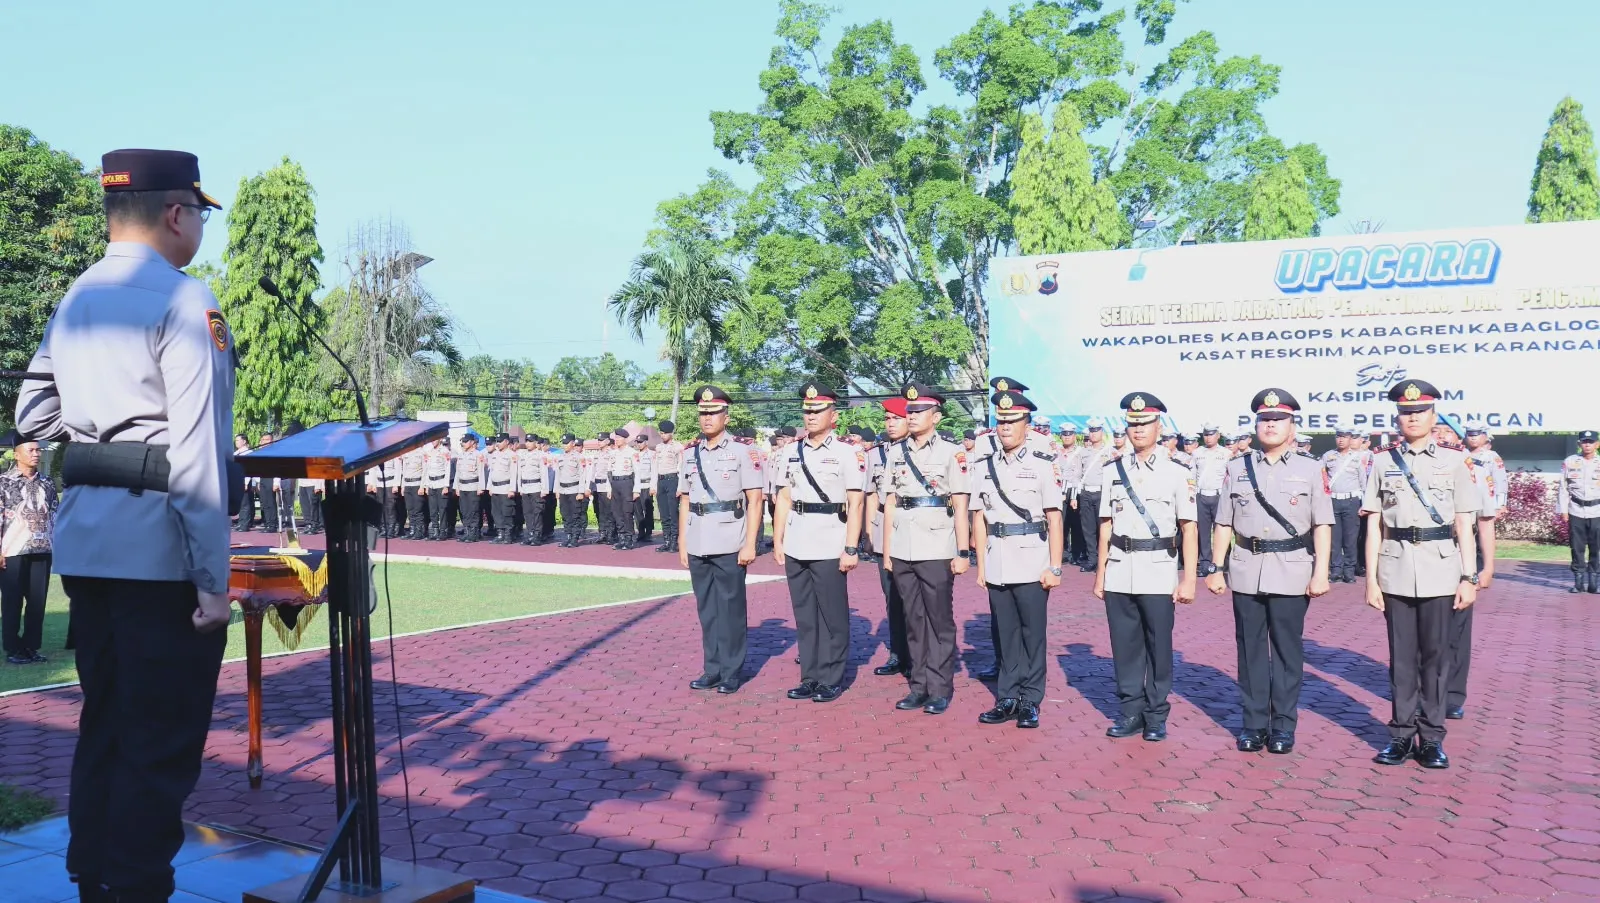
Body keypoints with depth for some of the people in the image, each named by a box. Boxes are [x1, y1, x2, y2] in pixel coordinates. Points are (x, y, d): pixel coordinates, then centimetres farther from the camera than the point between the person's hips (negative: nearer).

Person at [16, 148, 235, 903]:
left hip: (83, 542, 8)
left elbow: (32, 417, 19)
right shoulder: (181, 300, -11)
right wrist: (213, 576, -16)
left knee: (104, 724, 19)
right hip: (158, 546, -8)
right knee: (163, 741, 1)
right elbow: (196, 451, -17)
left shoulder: (73, 302, 14)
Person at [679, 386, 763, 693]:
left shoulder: (743, 452, -3)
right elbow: (684, 502, 15)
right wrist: (682, 544, 12)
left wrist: (749, 544, -10)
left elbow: (755, 501, -5)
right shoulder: (690, 454, 11)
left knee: (731, 609, 3)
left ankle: (732, 672, 13)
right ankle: (712, 669, 20)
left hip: (729, 545, -4)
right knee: (706, 609, 11)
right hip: (698, 545, 5)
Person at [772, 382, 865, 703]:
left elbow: (855, 505, -6)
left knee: (832, 617, 3)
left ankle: (831, 680, 12)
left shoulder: (848, 453, -4)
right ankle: (810, 677, 20)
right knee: (804, 615, 11)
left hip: (829, 548, -5)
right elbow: (784, 499, 13)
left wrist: (851, 549, -11)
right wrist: (777, 541, 9)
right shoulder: (791, 451, 10)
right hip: (795, 547, 5)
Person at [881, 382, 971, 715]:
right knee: (913, 619, 10)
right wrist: (886, 551, 10)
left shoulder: (951, 452, -3)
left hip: (936, 548, -4)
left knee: (939, 620, 3)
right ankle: (919, 685, 18)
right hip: (902, 549, 4)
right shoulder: (897, 453, 10)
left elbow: (960, 507, -5)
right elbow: (890, 504, 12)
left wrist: (962, 552, -8)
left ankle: (940, 688, 11)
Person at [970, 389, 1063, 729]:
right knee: (1004, 634, 11)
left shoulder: (1044, 463, -5)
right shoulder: (983, 464, 6)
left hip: (1031, 563, -4)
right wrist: (981, 564, 6)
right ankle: (1008, 699, 20)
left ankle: (1030, 701, 15)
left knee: (1032, 633, 4)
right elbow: (979, 517, 8)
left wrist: (1054, 567, -8)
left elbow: (1054, 518, -5)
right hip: (997, 563, 4)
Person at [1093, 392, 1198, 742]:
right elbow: (1106, 526, 11)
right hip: (1119, 572, 3)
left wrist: (1188, 579, -6)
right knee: (1124, 646, 8)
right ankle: (1130, 711, 20)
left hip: (1159, 572, -3)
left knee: (1158, 646, 4)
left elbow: (1189, 530, -2)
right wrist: (1100, 574, 10)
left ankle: (1156, 715, 16)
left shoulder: (1178, 473, -1)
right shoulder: (1111, 472, 8)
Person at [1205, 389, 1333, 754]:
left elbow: (1322, 525, 0)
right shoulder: (1237, 468, 8)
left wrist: (1321, 572, -7)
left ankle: (1283, 726, 14)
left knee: (1287, 649, 4)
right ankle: (1254, 723, 16)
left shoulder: (1311, 469, 2)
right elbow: (1224, 524, 9)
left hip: (1291, 572, -2)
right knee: (1250, 648, 7)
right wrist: (1215, 569, 6)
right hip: (1246, 571, 2)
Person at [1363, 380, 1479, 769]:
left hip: (1440, 570, -1)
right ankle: (1402, 733, 15)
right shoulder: (1383, 461, 5)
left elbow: (1464, 525, 2)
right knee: (1401, 656, 7)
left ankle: (1431, 737, 14)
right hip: (1396, 571, 1)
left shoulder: (1455, 460, 2)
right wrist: (1371, 578, 1)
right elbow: (1374, 524, 5)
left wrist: (1469, 577, -2)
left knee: (1435, 655, 4)